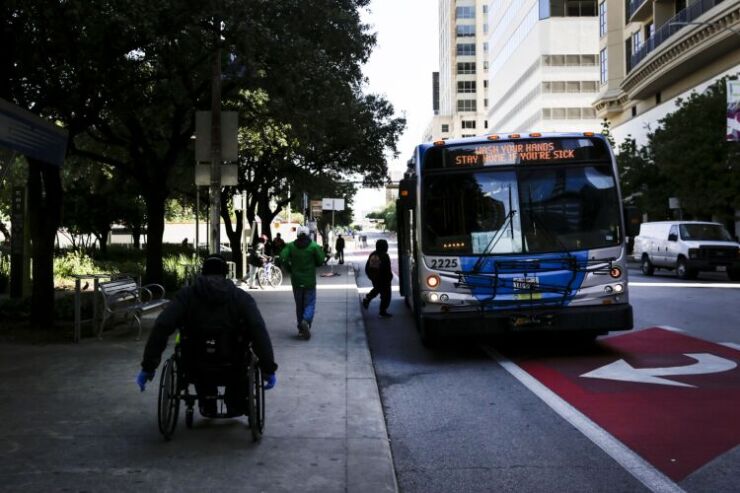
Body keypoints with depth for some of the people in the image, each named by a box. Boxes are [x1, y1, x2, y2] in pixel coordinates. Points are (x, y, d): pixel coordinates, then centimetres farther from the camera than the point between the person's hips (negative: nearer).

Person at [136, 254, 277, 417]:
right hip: (231, 367, -1)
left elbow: (161, 327, -11)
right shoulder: (241, 297, -3)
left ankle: (207, 405, 41)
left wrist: (148, 367, -6)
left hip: (197, 367, 1)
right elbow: (259, 332, -17)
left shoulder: (186, 294, -1)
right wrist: (269, 370, -13)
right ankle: (235, 405, 40)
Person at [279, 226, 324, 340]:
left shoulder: (291, 246, -2)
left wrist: (290, 269, 3)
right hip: (309, 280, -2)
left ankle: (301, 328, 16)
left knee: (299, 305, 13)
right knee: (310, 303, 4)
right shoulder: (314, 246, -8)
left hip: (296, 280, 3)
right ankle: (306, 320, -24)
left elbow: (283, 258, -12)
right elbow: (320, 261, -7)